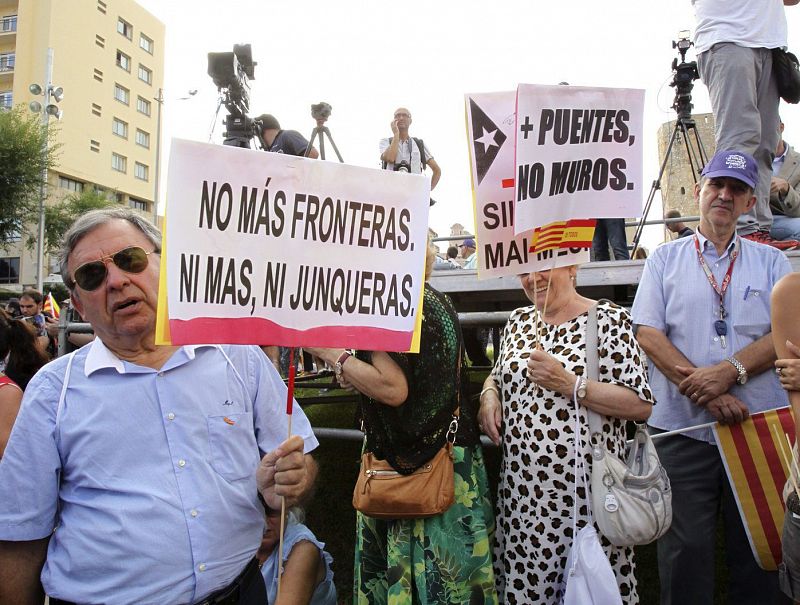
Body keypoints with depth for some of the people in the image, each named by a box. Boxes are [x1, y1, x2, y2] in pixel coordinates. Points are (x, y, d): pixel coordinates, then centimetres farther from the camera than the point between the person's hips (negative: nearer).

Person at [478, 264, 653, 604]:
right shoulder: (518, 321, 11)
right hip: (521, 489, 5)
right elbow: (498, 375, 25)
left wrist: (569, 384, -18)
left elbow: (641, 405, -9)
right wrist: (490, 395, 3)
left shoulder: (609, 319, -5)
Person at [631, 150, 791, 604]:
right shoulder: (665, 259, 8)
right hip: (683, 428, -1)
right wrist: (706, 390, -13)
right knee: (686, 549, 4)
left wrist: (729, 371, -18)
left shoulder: (771, 261, 11)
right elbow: (649, 335, -3)